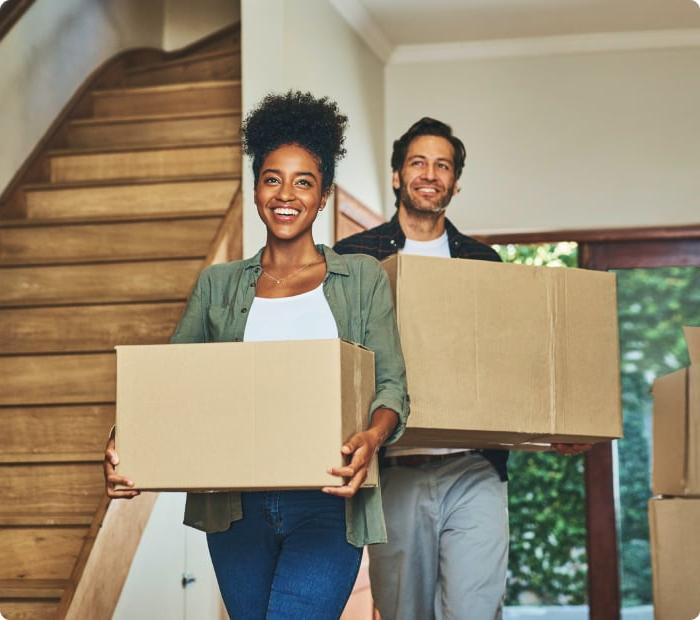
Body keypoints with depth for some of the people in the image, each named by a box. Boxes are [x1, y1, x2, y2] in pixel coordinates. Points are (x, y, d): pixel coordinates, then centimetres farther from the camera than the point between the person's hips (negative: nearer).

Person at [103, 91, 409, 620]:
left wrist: (372, 438, -22)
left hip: (325, 503, -2)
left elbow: (392, 384, 1)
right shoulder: (218, 285, 13)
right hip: (235, 506, 3)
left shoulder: (363, 279, 8)